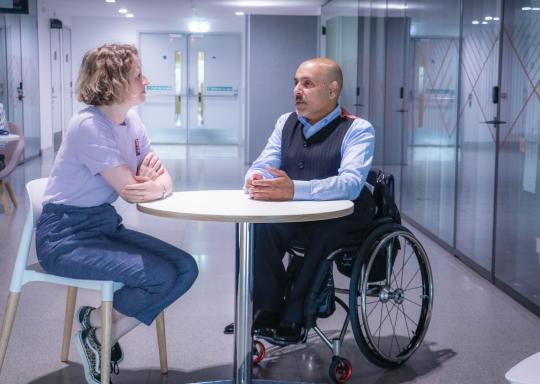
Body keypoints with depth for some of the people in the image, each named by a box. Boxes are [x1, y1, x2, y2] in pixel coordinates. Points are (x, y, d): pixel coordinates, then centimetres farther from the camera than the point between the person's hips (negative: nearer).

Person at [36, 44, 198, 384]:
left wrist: (155, 184, -21)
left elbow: (164, 181, 2)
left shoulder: (132, 121, 6)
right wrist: (153, 179, -3)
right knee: (161, 276, -21)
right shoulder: (89, 126, -20)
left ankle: (104, 336, 6)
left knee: (185, 269, -5)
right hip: (65, 236, -8)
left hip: (105, 224, 9)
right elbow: (130, 192, -22)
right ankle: (95, 323, 7)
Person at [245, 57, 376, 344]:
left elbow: (351, 183, -26)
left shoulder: (357, 130, -9)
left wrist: (294, 189, -41)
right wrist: (255, 180, -24)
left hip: (344, 221, -4)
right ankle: (266, 313, -15)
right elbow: (262, 166, 4)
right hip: (296, 217, 4)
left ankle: (291, 320, -19)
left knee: (320, 237, -35)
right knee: (260, 228, -25)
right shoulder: (286, 123, 10)